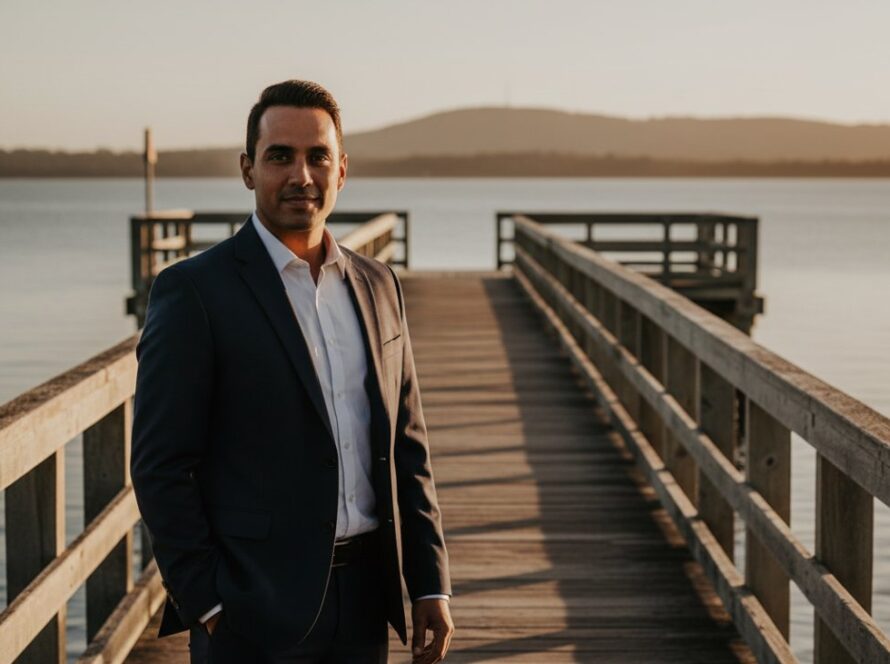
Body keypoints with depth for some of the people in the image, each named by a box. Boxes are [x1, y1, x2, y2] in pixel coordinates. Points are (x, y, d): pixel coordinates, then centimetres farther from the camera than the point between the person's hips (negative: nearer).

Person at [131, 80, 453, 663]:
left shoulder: (378, 286, 10)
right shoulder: (194, 290, -8)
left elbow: (407, 448, 12)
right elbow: (162, 466, -10)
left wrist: (432, 586, 7)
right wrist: (206, 605, -13)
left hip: (363, 602, 5)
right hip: (254, 614, -5)